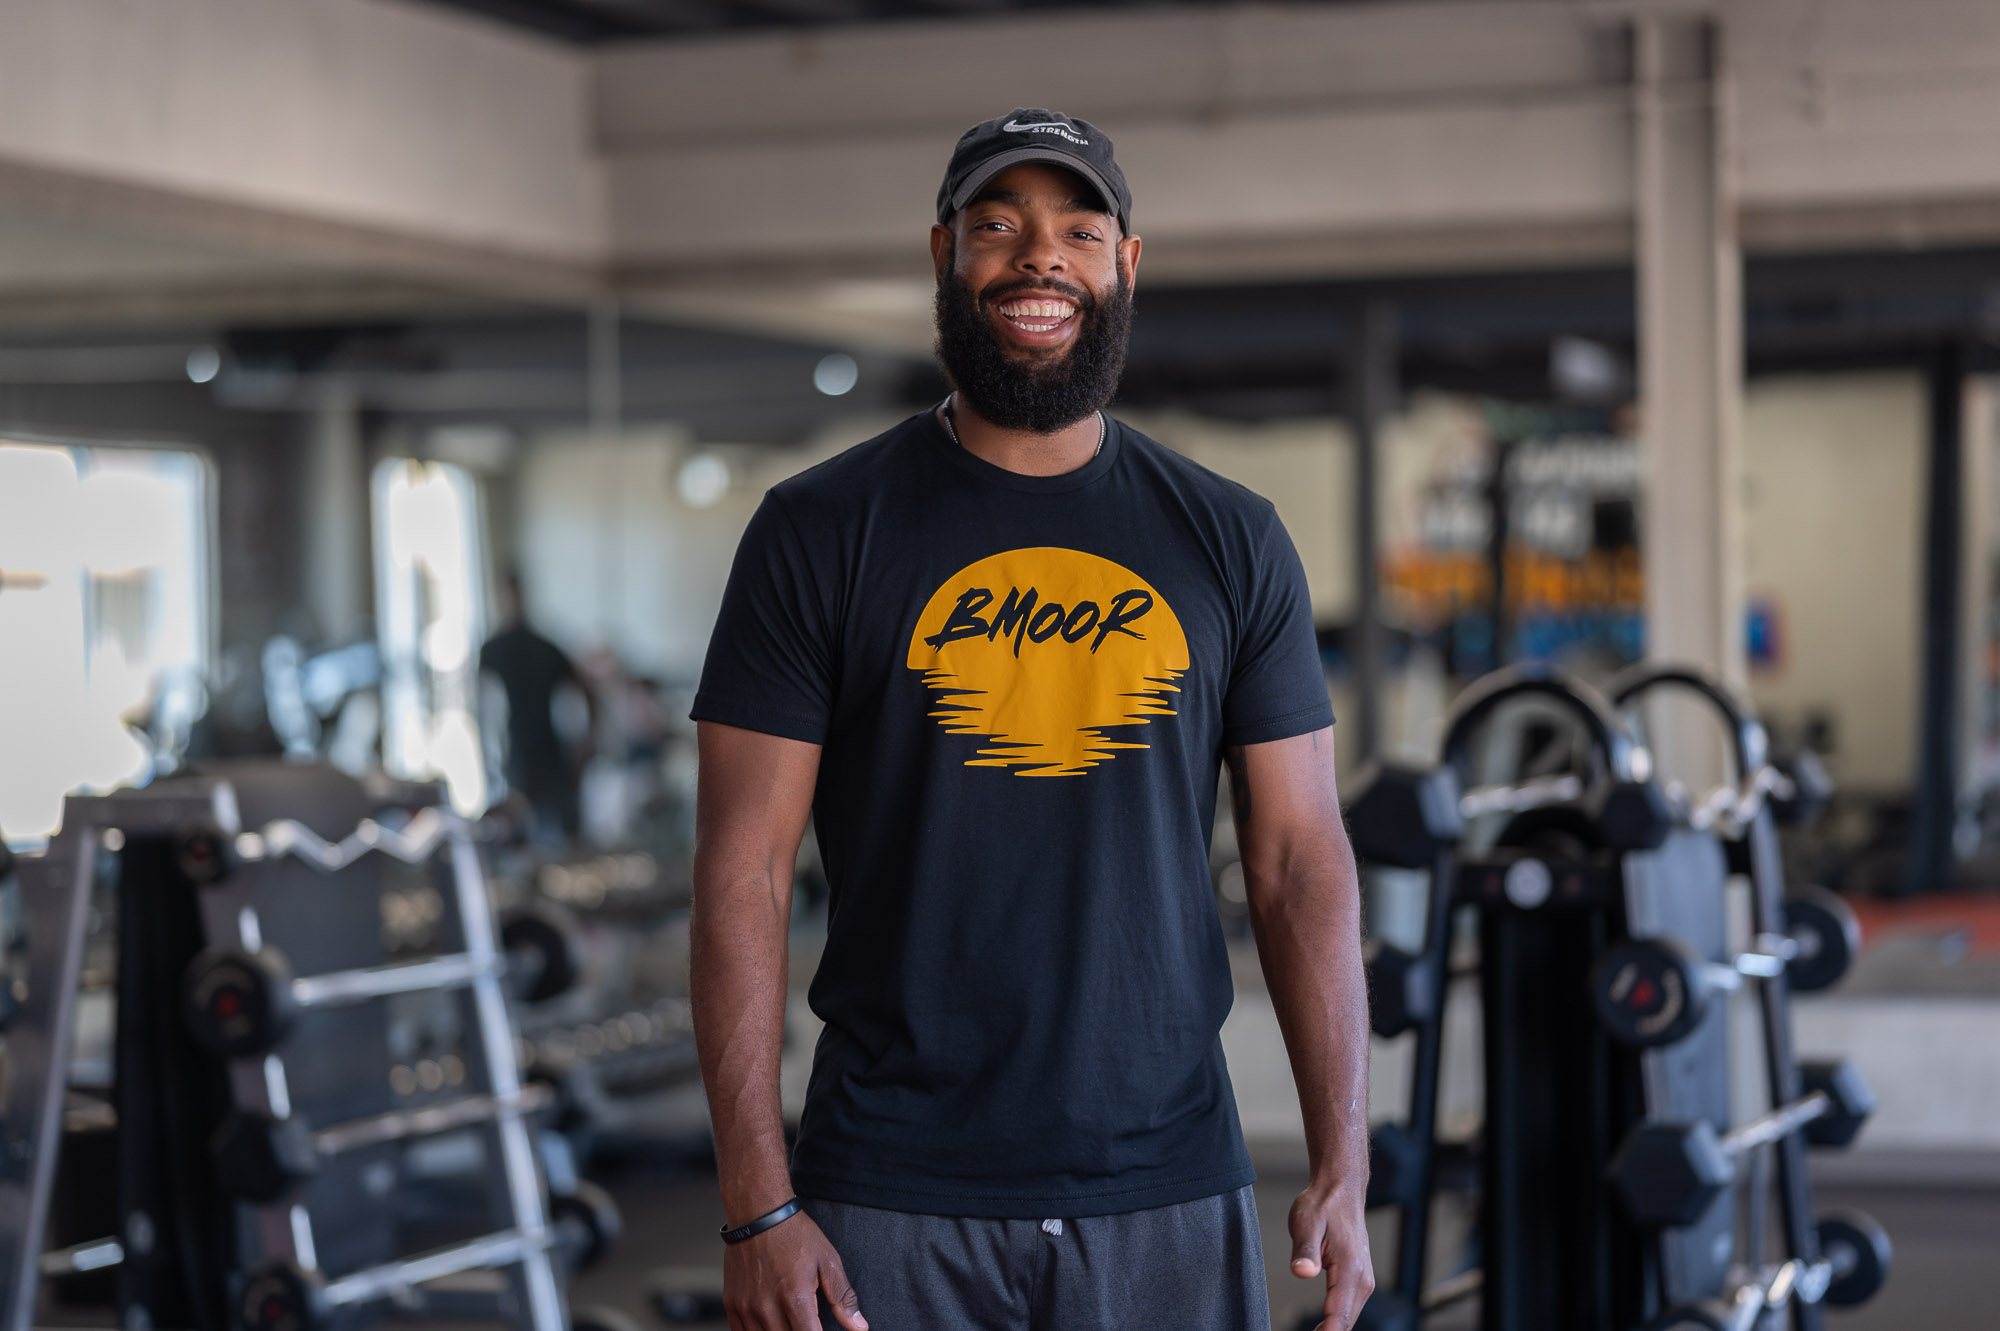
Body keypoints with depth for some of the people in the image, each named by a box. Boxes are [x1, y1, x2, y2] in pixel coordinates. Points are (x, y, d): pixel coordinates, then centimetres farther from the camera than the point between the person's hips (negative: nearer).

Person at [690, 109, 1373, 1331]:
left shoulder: (1232, 541, 6)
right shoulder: (819, 531, 0)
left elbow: (1302, 859, 5)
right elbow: (746, 873, -3)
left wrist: (1344, 1168, -3)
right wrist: (759, 1206, -10)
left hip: (1170, 1195, 2)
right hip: (893, 1200, -2)